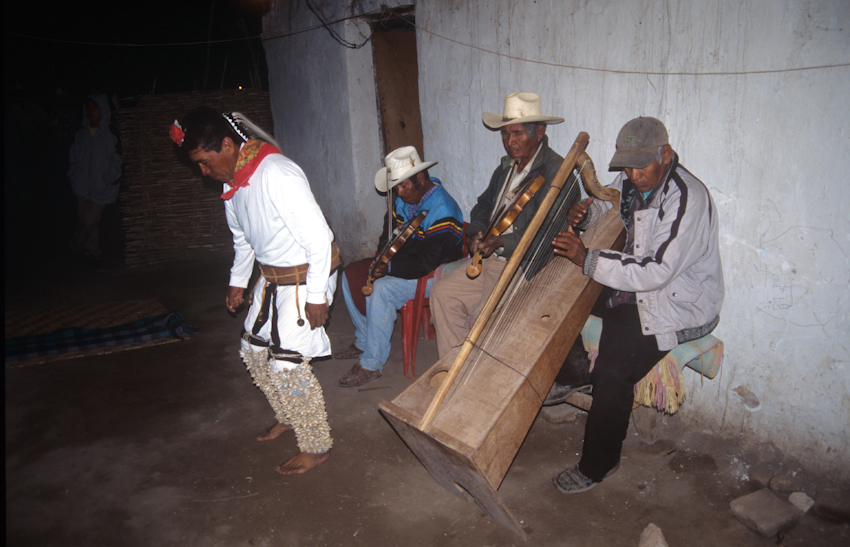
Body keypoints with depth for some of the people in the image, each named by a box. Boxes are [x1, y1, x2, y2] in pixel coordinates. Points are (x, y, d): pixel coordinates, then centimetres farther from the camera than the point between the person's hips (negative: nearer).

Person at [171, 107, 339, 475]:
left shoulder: (277, 175, -27)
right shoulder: (232, 181, 3)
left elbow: (318, 236, -26)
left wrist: (316, 296, -23)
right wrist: (238, 282, 22)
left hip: (305, 277, -9)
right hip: (272, 279, 9)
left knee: (287, 363, -8)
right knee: (254, 351, 16)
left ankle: (316, 446, 11)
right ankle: (290, 417, 38)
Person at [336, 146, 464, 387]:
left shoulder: (442, 212, -25)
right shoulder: (402, 200, 1)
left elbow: (426, 263, -28)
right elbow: (389, 232, 16)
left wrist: (390, 268, -28)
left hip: (433, 274, -9)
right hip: (403, 261, 10)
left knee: (382, 290, -31)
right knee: (350, 276, 3)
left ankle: (371, 364, -19)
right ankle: (363, 342, 14)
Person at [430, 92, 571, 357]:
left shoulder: (556, 172, -14)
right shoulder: (506, 167, 14)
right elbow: (484, 204, 24)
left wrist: (502, 243, -28)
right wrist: (476, 232, 2)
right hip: (490, 260, 9)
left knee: (482, 316, -24)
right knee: (442, 293, -2)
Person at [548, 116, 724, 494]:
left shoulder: (687, 198, -27)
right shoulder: (631, 182, -1)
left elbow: (656, 271, -32)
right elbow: (605, 206, 19)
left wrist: (588, 260, -35)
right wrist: (583, 212, -7)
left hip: (680, 303, -9)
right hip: (636, 284, 9)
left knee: (613, 371, -23)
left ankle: (598, 465, 0)